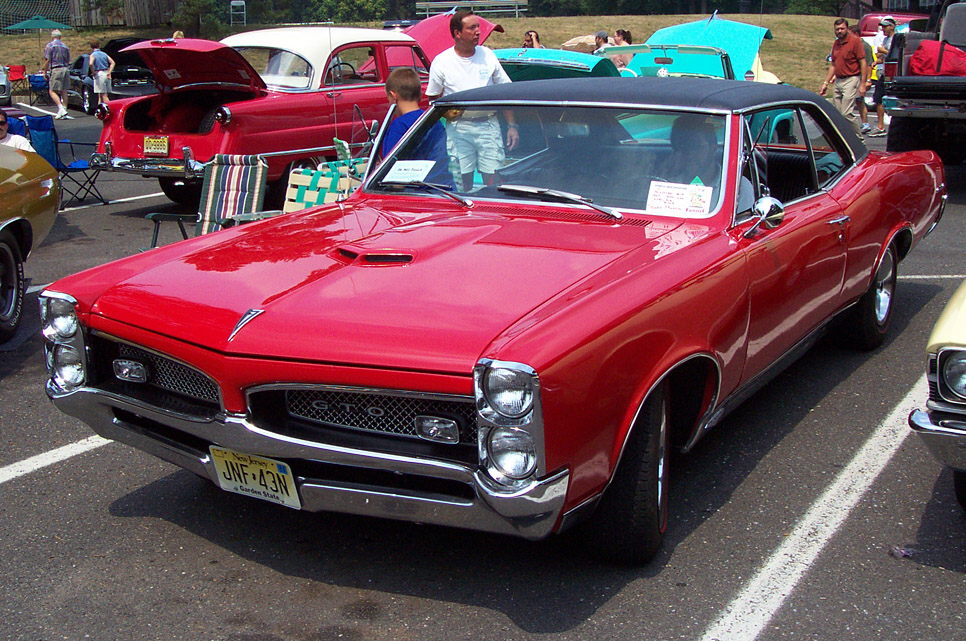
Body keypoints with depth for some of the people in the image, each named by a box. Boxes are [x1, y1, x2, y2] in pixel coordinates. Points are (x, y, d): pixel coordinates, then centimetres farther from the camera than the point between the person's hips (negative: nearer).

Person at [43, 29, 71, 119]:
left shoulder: (50, 45, -3)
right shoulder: (65, 46, 14)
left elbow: (47, 60, -7)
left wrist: (45, 71, 1)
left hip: (55, 70, -6)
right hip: (65, 69, 6)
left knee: (52, 91, -6)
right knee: (64, 91, 9)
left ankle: (61, 109, -21)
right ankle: (64, 109, 9)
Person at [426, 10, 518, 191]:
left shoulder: (488, 55, 8)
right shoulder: (441, 62, 1)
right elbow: (433, 99, 7)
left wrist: (512, 125, 6)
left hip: (489, 126, 2)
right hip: (458, 128, -2)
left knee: (495, 183, -2)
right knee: (462, 185, -2)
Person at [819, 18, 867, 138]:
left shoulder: (855, 41, -7)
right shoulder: (836, 43, 14)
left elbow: (863, 63, -9)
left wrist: (862, 84, -14)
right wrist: (826, 83, 19)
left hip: (851, 80, -7)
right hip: (838, 81, 7)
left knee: (846, 113, -14)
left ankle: (859, 138, -2)